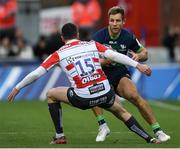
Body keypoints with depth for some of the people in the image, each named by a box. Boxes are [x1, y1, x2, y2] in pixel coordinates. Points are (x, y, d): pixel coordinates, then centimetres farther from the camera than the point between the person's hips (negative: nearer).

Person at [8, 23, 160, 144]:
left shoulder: (59, 54, 5)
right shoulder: (92, 45, 9)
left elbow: (36, 74, 5)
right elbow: (115, 55, -3)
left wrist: (17, 88, 17)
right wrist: (138, 65, -1)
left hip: (83, 98, -2)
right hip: (105, 93, 2)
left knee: (51, 94, 23)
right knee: (122, 112, 31)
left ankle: (59, 136, 22)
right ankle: (149, 139, 24)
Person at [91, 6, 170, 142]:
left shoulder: (128, 37, -8)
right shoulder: (99, 37, -17)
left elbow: (144, 53, 6)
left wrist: (138, 56, -18)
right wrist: (103, 61, -37)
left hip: (119, 72, 1)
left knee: (134, 96, -24)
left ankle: (157, 130, -17)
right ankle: (103, 126, -21)